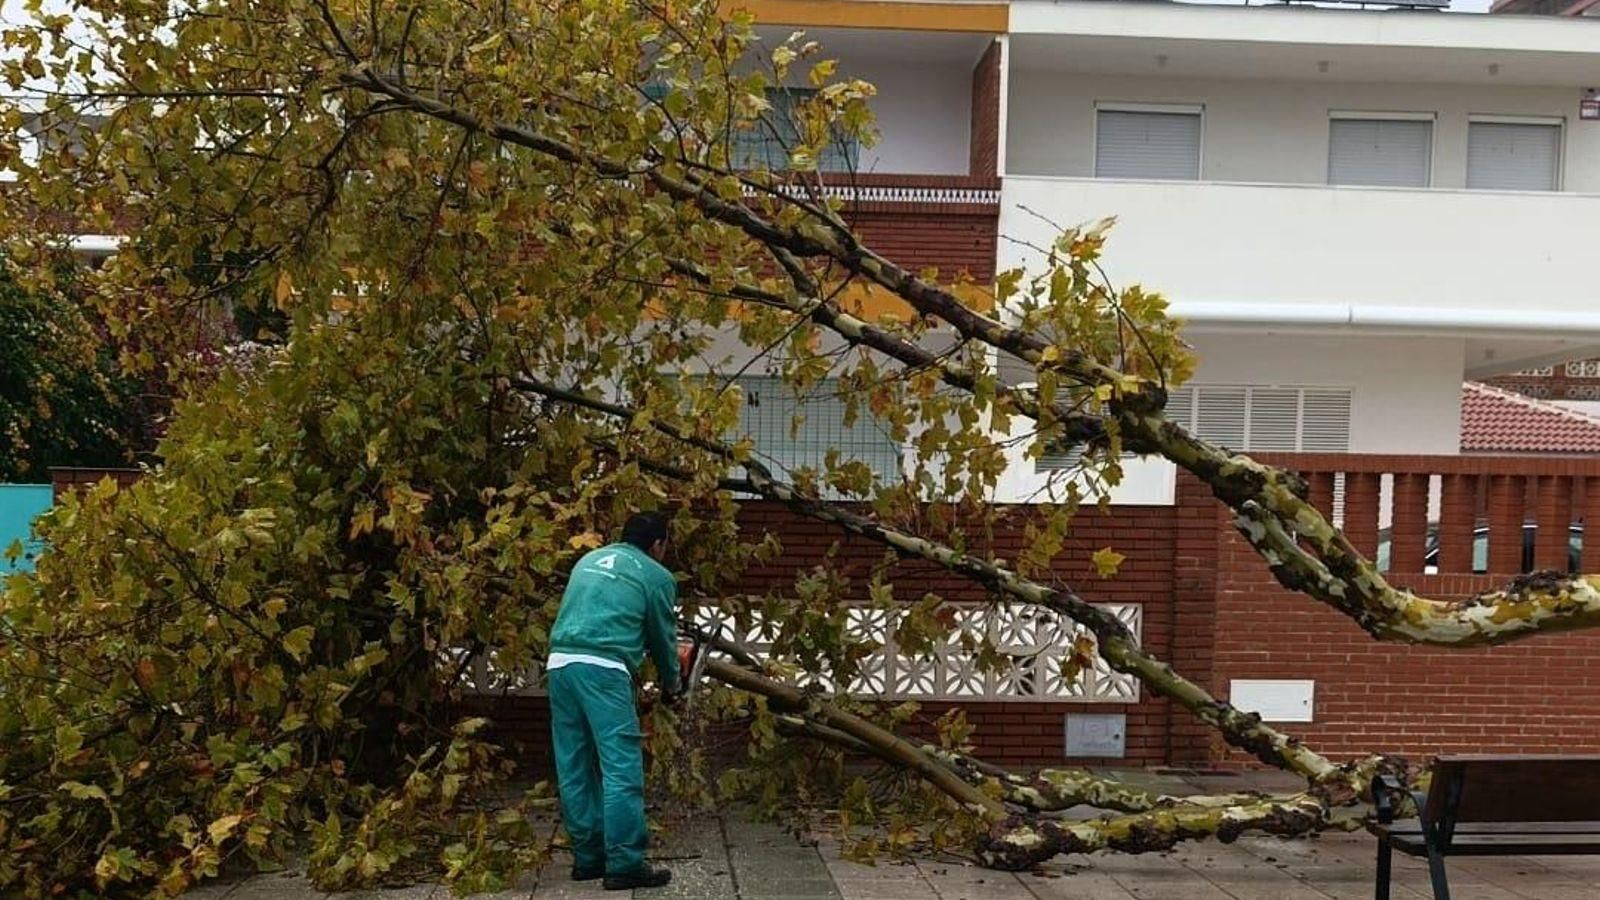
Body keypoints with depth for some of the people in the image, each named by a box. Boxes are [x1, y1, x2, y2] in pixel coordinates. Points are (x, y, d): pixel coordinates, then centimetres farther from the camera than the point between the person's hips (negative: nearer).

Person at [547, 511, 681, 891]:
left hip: (559, 663, 7)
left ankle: (588, 857, 21)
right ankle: (625, 864, -2)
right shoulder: (656, 575, 9)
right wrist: (670, 684, 34)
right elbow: (663, 636, 17)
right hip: (603, 668, -7)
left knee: (574, 767, 12)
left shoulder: (589, 560, 27)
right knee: (621, 767, -3)